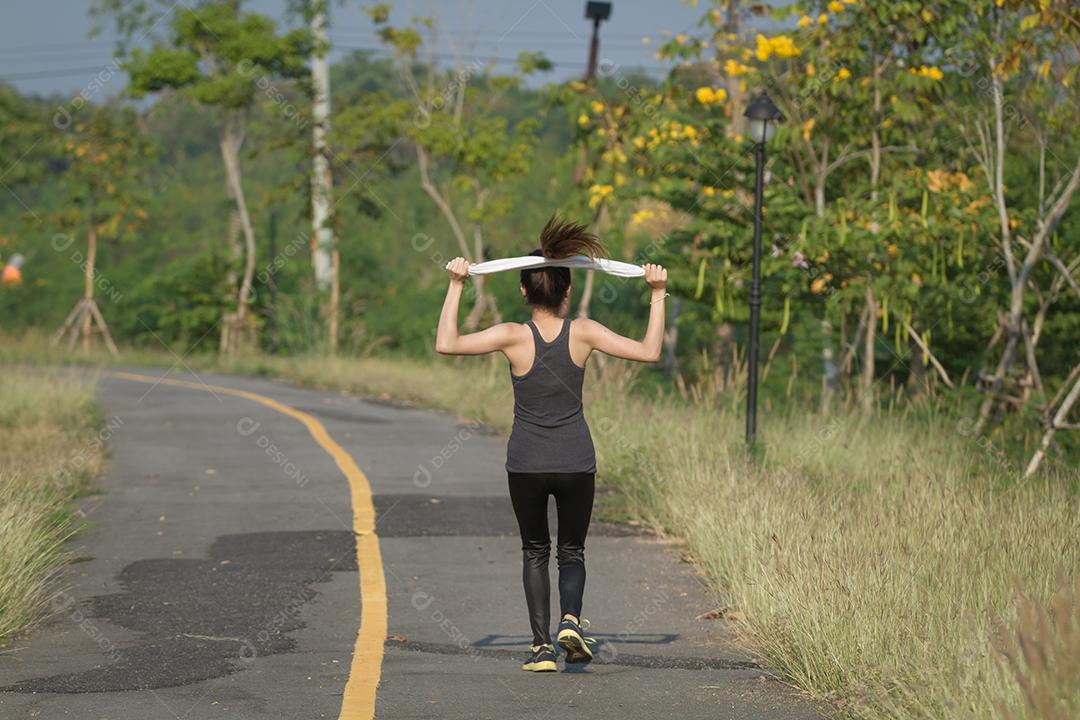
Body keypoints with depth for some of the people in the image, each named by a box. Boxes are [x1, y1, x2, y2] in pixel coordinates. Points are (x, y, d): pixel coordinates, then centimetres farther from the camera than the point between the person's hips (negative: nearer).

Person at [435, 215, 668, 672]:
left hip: (525, 463, 0)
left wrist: (456, 287, -6)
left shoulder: (514, 337, -11)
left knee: (534, 553, 15)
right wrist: (658, 295, 3)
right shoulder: (583, 333, -8)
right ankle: (570, 621, -12)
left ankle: (542, 646, 5)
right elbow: (648, 351, -4)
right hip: (575, 462, 1)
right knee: (572, 552, 15)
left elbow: (446, 344, -11)